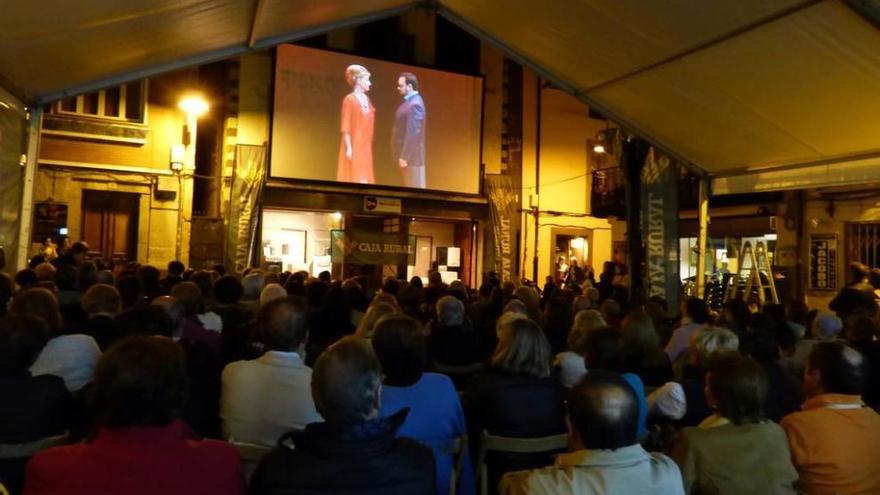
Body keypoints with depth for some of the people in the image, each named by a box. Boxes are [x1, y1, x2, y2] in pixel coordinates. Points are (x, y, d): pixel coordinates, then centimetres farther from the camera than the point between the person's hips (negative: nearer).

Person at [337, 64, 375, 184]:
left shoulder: (366, 99, 12)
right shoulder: (349, 99, -8)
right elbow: (345, 126, -12)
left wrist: (368, 144, 12)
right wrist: (348, 148, -17)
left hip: (365, 146, 7)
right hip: (354, 146, -7)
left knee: (364, 179, 8)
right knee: (354, 178, -6)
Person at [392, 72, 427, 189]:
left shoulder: (415, 104, -19)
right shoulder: (409, 101, 12)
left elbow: (413, 133, -23)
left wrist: (404, 156, -23)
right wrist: (402, 155, 15)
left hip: (411, 155, -10)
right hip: (405, 153, 10)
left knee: (414, 187, -2)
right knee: (409, 186, 15)